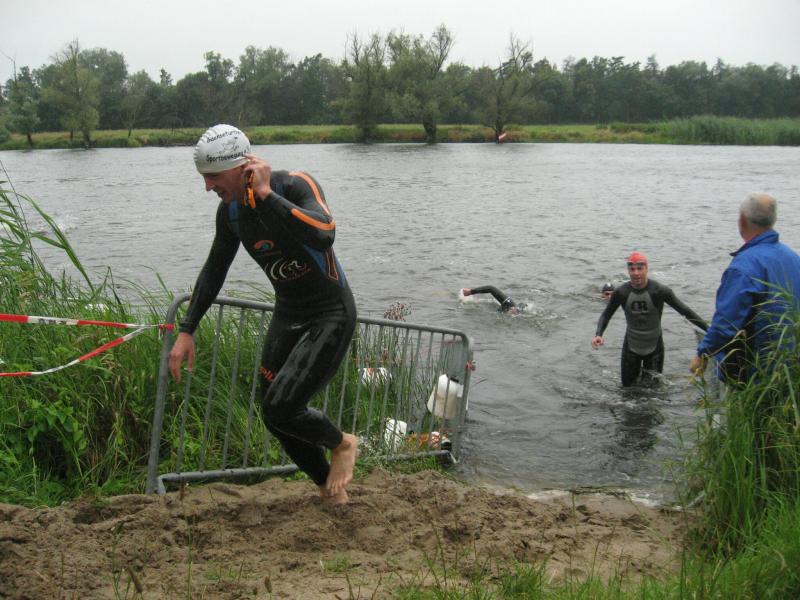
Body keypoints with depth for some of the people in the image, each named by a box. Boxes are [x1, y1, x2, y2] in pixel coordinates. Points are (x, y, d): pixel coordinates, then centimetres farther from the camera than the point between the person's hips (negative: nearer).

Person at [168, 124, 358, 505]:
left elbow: (323, 234, -43)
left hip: (331, 315, -7)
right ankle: (331, 490, 27)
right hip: (287, 315, 8)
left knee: (280, 407, -20)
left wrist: (265, 193, -36)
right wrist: (186, 331, 9)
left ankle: (342, 444, 11)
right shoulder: (231, 210, -2)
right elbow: (214, 270, 11)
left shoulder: (297, 186, -22)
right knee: (274, 417, 6)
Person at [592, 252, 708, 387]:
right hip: (631, 347, 1)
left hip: (654, 347, -1)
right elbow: (606, 315, -1)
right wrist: (598, 334, -19)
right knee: (627, 386, 11)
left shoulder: (659, 291, -20)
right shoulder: (621, 293, -14)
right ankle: (638, 372, 43)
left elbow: (686, 312, -15)